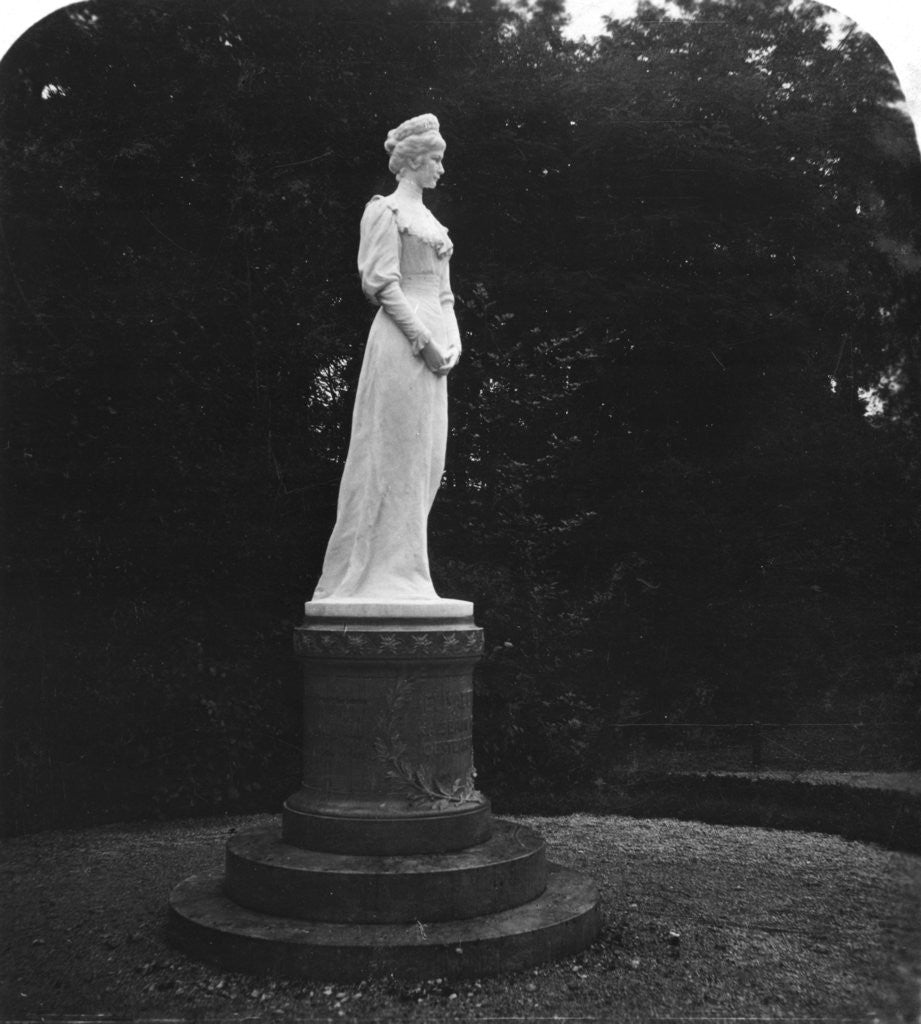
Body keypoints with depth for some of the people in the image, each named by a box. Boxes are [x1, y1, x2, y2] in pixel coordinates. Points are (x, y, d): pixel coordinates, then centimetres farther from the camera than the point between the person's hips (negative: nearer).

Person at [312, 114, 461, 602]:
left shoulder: (428, 218, 22)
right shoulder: (387, 210, -3)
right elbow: (384, 283, -12)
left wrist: (452, 339, 6)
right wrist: (423, 340, -17)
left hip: (431, 345, 9)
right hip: (402, 342, -9)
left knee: (426, 457, 7)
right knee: (397, 451, -7)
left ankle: (402, 570, 13)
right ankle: (382, 569, -1)